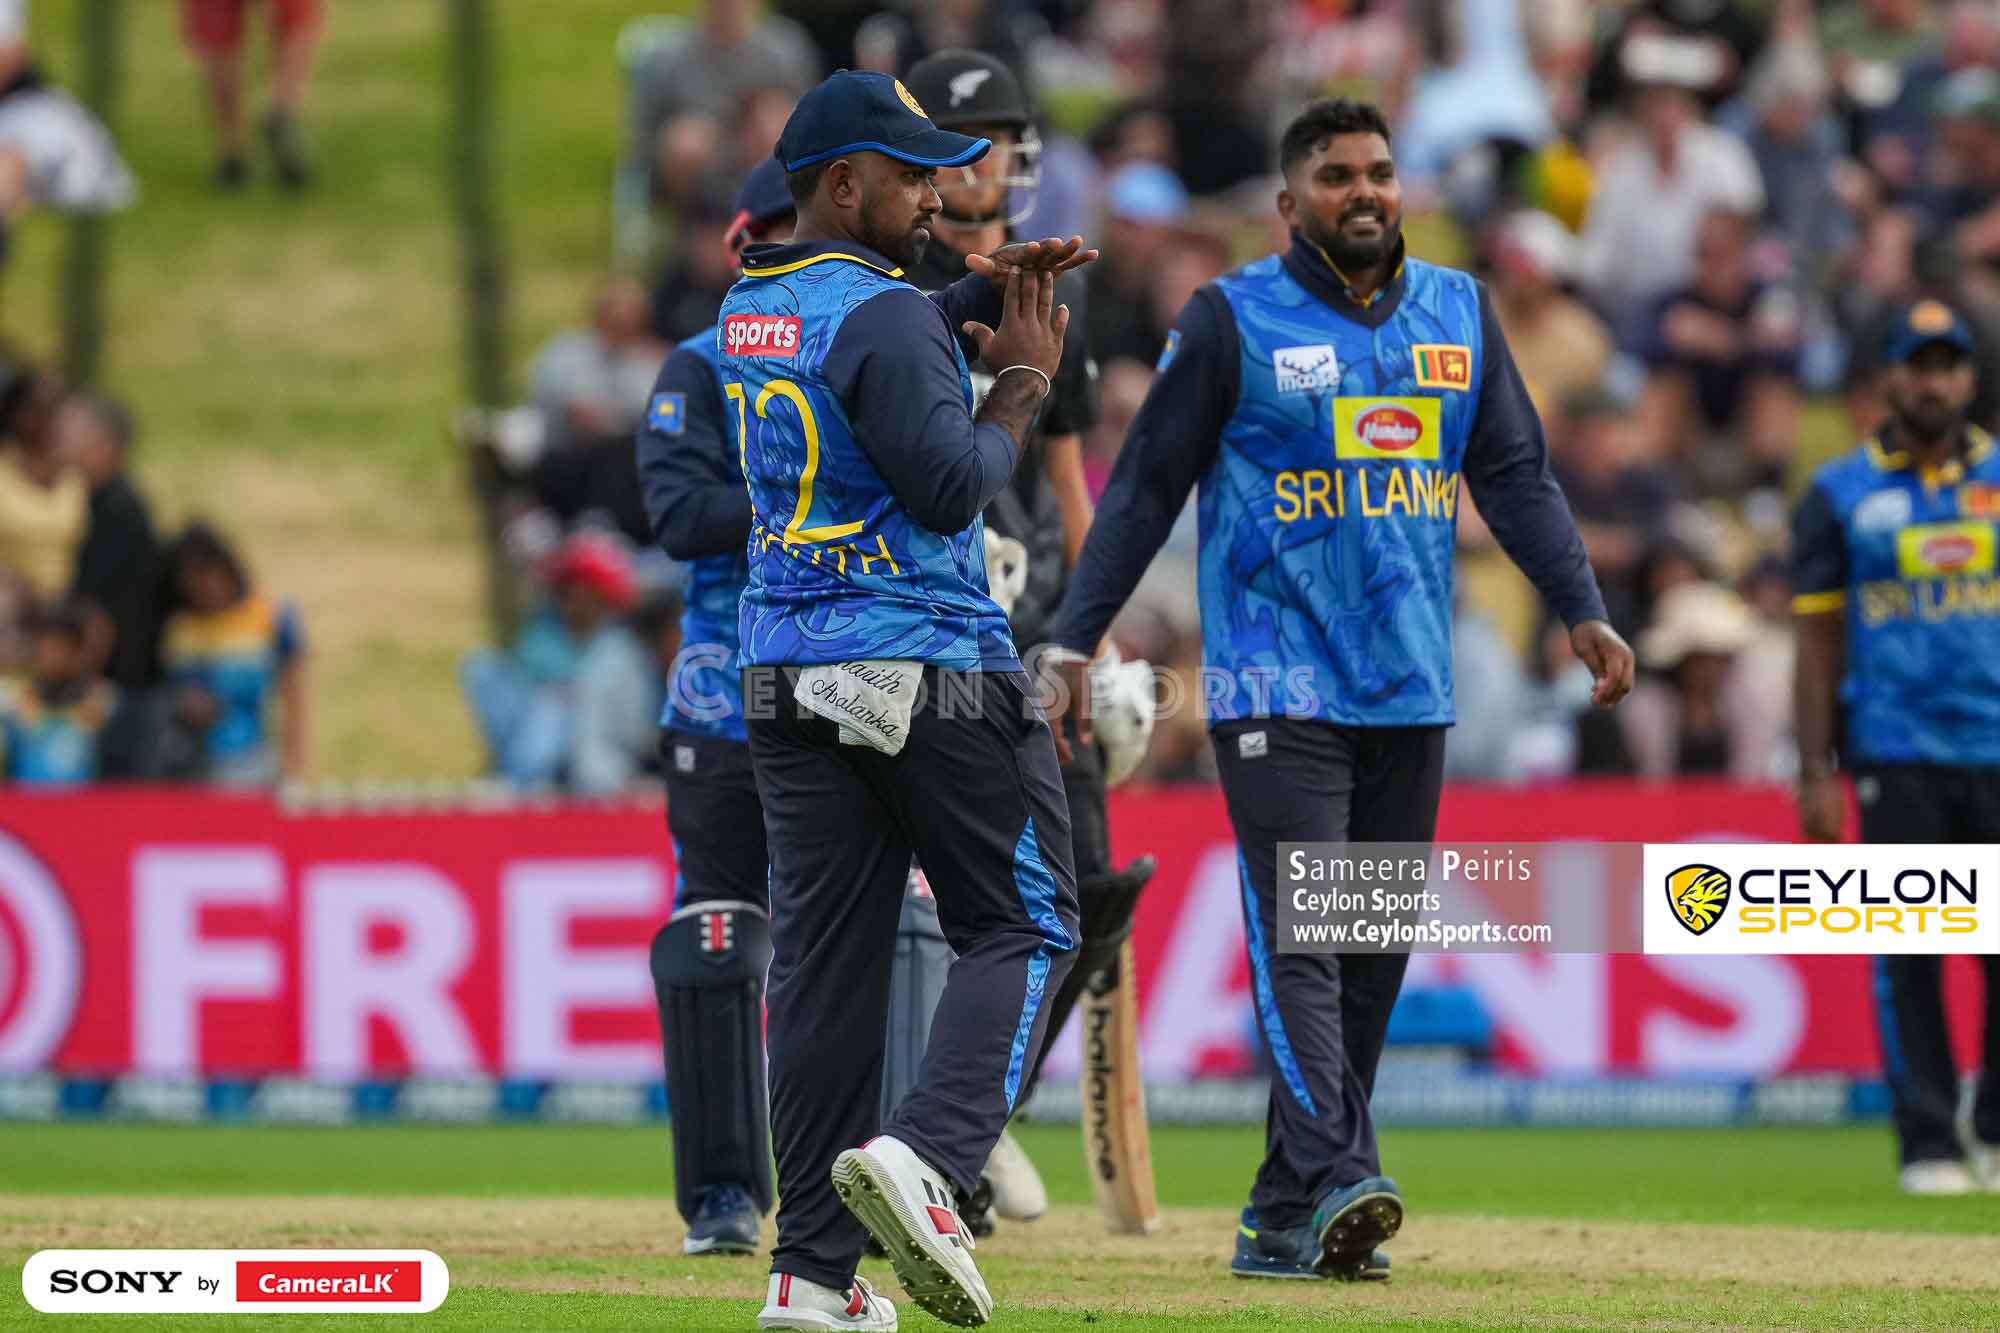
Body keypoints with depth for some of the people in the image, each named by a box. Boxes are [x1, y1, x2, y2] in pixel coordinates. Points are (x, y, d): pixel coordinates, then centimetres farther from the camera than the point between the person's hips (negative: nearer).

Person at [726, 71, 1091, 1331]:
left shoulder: (750, 313, 13)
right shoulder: (878, 314, -14)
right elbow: (949, 485, -18)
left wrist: (986, 293, 14)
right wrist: (1024, 380, -4)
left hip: (786, 682, 7)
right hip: (935, 676, -7)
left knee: (827, 955, 6)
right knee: (1023, 927, 3)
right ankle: (925, 1157, -20)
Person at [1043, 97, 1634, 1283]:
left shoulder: (1460, 312, 11)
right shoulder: (1234, 319, -1)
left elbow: (1516, 473, 11)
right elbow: (1147, 485, 0)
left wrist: (1584, 610, -3)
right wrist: (1074, 641, -7)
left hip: (1412, 693, 5)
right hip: (1277, 684, -5)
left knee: (1374, 958, 5)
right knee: (1298, 941, -15)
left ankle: (1285, 1220, 11)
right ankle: (1336, 1183, -27)